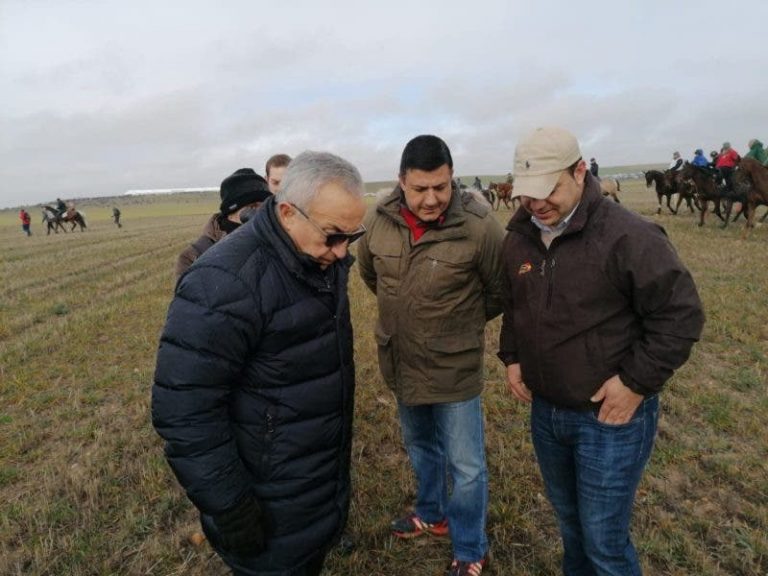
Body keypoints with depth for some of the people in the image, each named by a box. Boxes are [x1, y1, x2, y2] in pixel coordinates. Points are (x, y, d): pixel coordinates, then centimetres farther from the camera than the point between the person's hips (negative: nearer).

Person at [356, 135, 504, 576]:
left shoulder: (479, 225, -22)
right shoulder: (378, 220, -10)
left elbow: (502, 292, -7)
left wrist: (461, 323, 4)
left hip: (454, 367, -4)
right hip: (401, 362, 5)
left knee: (466, 466, 9)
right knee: (421, 447, 26)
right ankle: (432, 514, 53)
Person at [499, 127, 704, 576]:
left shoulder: (627, 235, -20)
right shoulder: (519, 238, 0)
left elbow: (680, 314, -17)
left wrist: (636, 382, -18)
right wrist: (511, 357, 5)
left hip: (611, 417, -6)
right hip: (545, 410, 6)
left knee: (604, 540, 8)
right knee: (568, 517, 26)